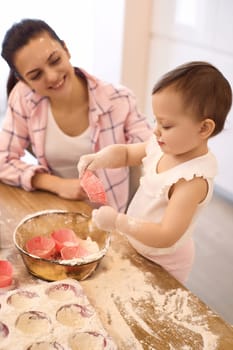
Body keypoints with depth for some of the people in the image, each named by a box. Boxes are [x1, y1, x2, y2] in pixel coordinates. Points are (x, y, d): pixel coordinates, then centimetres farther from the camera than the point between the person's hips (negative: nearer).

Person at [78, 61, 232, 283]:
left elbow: (166, 237, -35)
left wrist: (118, 222, -33)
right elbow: (126, 153, 4)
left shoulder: (193, 179, -33)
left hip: (162, 266, -7)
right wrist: (102, 157, -17)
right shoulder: (163, 146, -12)